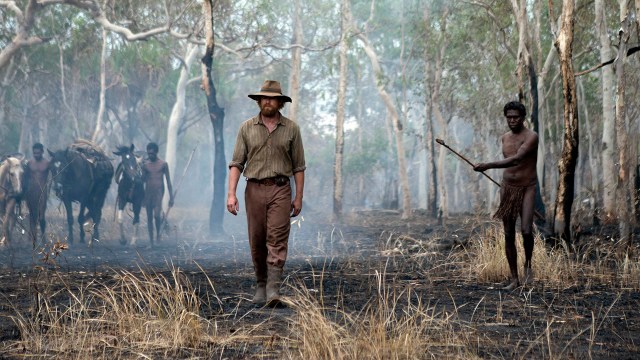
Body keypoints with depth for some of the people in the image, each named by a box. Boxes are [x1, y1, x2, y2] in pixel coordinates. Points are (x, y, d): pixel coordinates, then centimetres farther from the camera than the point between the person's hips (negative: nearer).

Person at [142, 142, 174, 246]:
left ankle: (158, 232, 7)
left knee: (156, 215, -20)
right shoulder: (145, 165, 7)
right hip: (148, 193, 3)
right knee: (149, 217, 4)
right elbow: (142, 180, 10)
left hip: (159, 192, -3)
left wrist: (171, 197, -3)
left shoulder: (163, 164, 0)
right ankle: (151, 242, 10)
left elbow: (168, 181, 1)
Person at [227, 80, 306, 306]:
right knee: (257, 241, 7)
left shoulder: (291, 129, 5)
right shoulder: (247, 128, 6)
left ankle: (273, 290, -16)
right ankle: (261, 285, 21)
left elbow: (298, 166, 7)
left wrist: (299, 197, 3)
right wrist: (231, 193, -6)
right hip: (254, 189, 2)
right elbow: (237, 163, 4)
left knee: (277, 239, -11)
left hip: (280, 189, -1)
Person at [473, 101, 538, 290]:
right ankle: (514, 279, 11)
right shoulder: (505, 138, 8)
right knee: (509, 235, 3)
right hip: (507, 189, 5)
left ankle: (528, 263, 7)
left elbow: (516, 159, -28)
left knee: (526, 231, -21)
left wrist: (488, 165, -36)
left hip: (527, 189, -5)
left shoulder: (531, 137, -14)